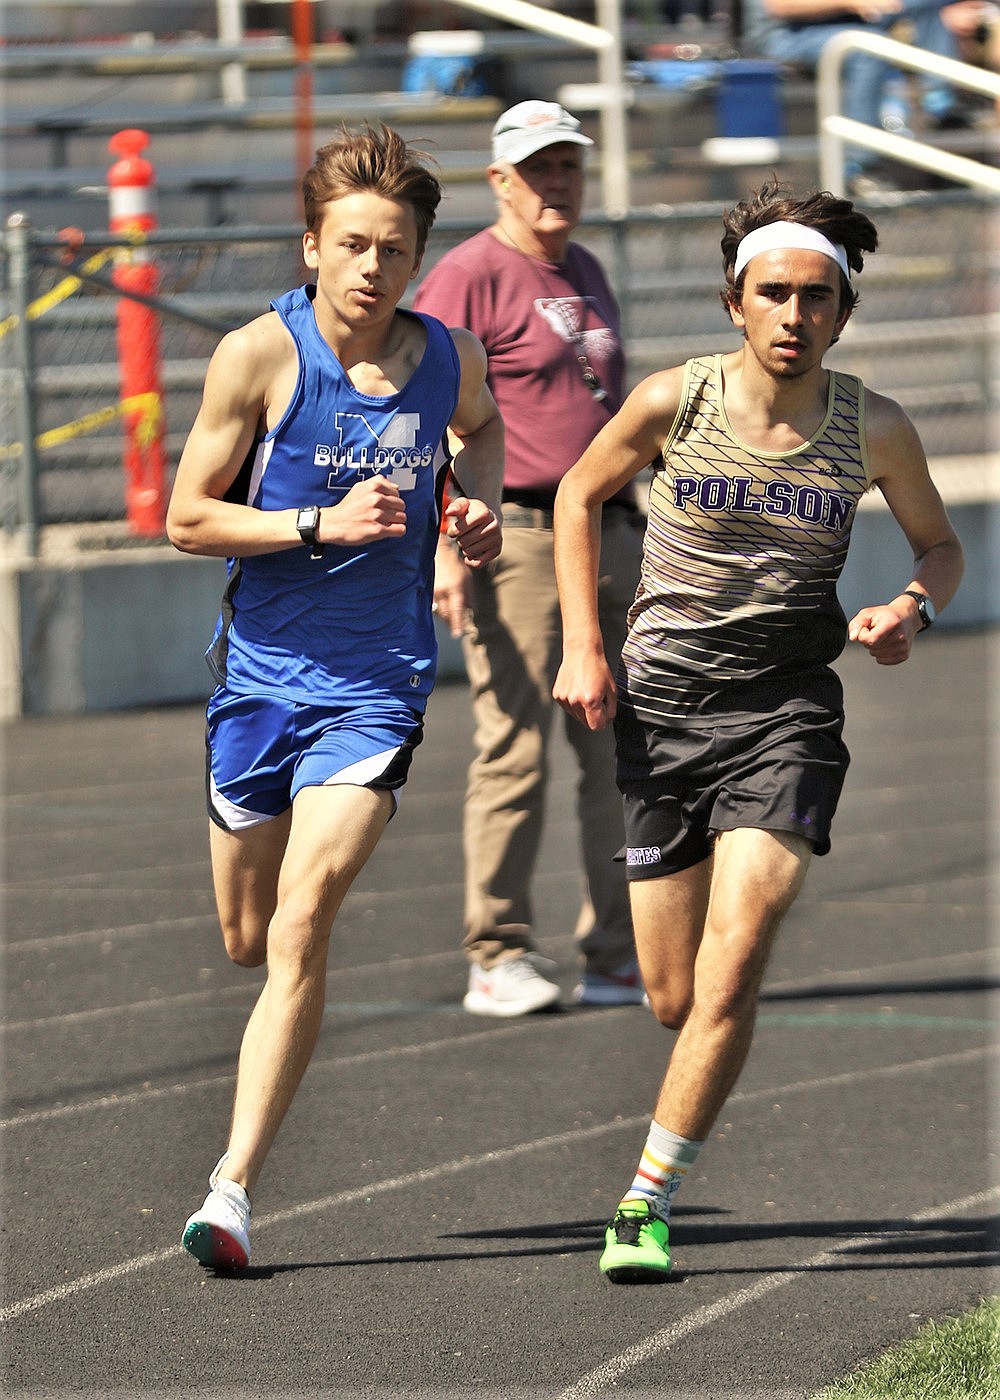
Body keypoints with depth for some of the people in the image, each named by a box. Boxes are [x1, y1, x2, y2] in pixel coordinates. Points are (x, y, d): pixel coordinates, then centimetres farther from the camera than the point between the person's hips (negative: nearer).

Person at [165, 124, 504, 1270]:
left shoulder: (449, 357, -1)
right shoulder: (258, 356, -10)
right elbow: (187, 519, -7)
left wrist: (479, 505, 4)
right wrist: (324, 524, -19)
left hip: (376, 687, 0)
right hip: (262, 670, 0)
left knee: (301, 929, -16)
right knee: (247, 940, 12)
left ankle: (232, 1190, -15)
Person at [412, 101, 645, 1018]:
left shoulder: (586, 275, 18)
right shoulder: (469, 277, -6)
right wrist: (444, 544, -20)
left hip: (607, 531, 7)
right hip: (517, 535, -7)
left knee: (623, 752, 6)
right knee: (515, 751, -7)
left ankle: (619, 953, 12)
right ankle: (500, 957, -1)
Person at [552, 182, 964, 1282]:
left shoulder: (874, 429, -5)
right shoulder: (673, 402, -7)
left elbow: (940, 544, 13)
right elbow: (579, 495, 11)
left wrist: (913, 607, -9)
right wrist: (581, 644, 3)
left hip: (788, 707, -1)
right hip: (662, 704, 1)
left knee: (730, 975, -18)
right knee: (674, 1000, 4)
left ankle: (646, 1207, -8)